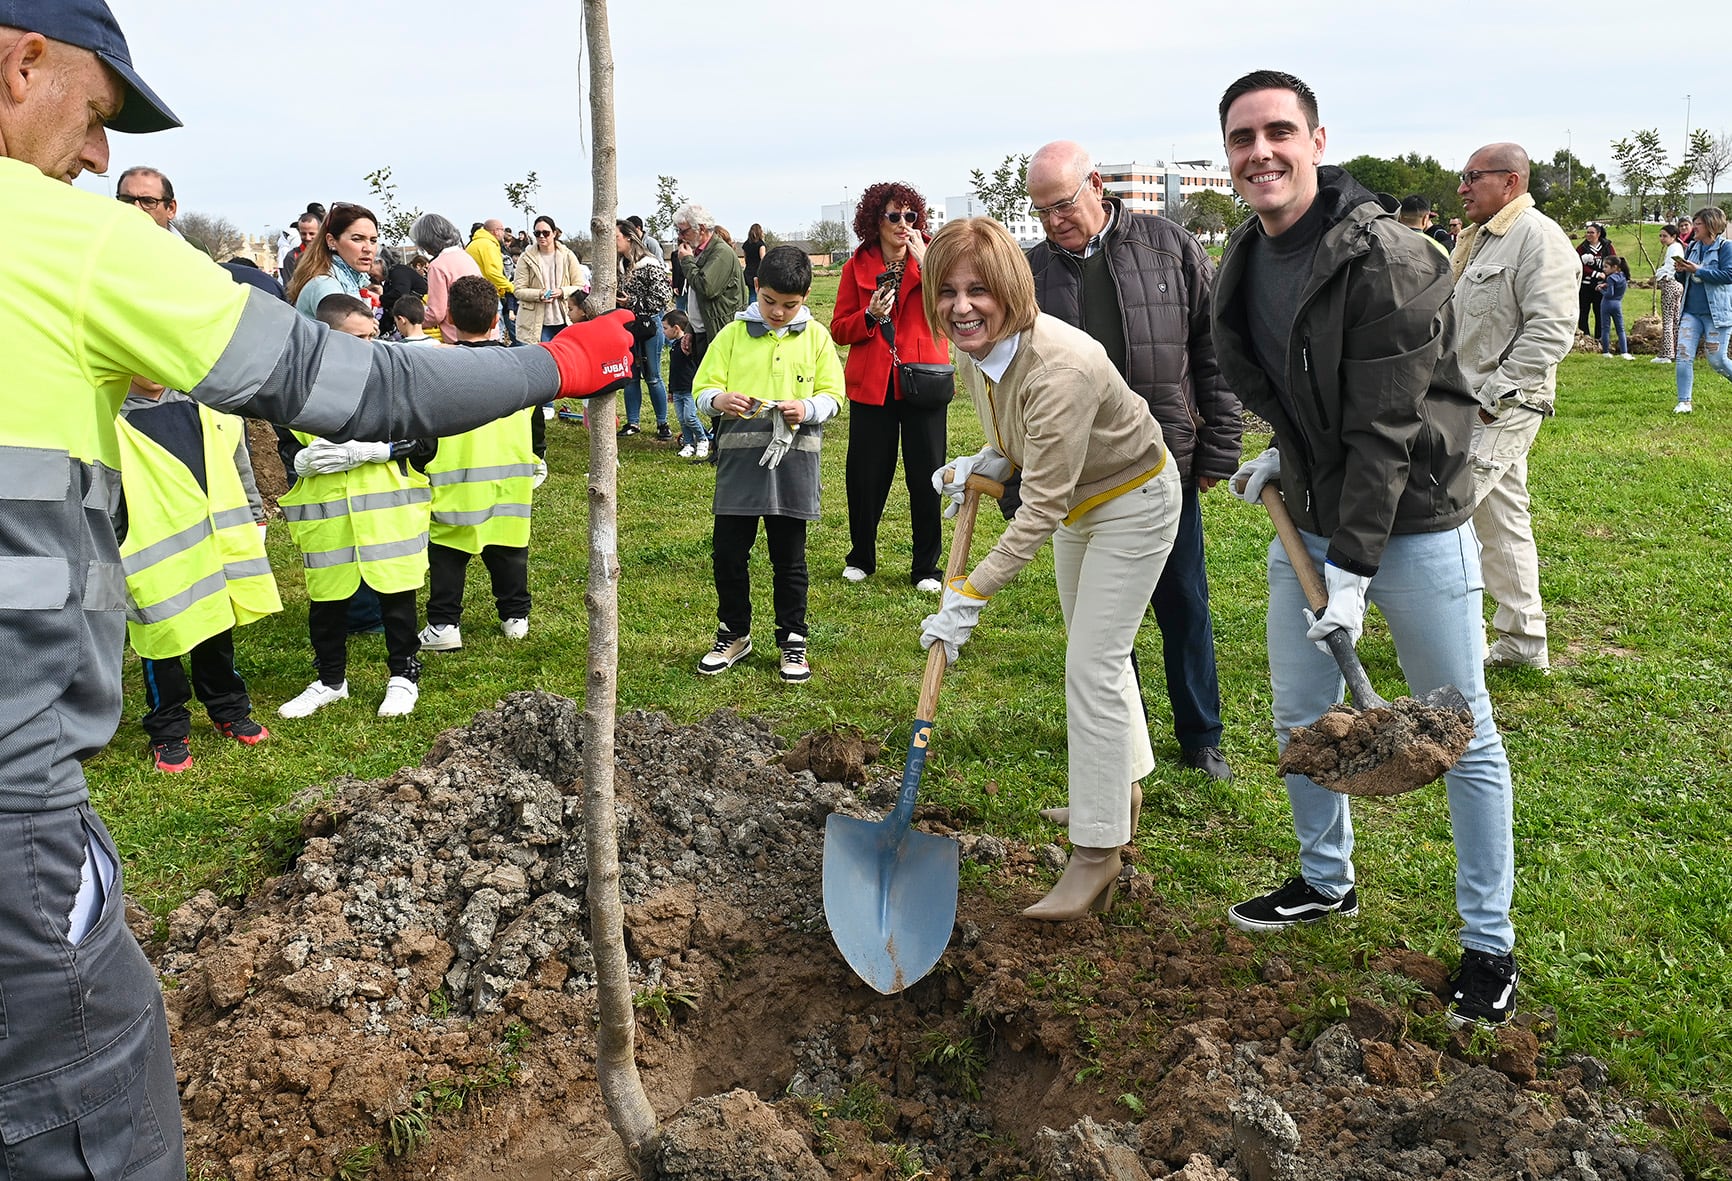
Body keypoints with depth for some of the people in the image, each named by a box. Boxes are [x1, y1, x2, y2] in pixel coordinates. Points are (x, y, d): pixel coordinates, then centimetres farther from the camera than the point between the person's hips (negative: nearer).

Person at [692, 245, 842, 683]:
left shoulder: (815, 337, 4)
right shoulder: (733, 334, 4)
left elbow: (833, 395, 4)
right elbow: (703, 387, 3)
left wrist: (807, 409, -16)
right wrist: (719, 399, -20)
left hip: (793, 458, -1)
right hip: (739, 456, 1)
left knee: (789, 557, 8)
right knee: (728, 552, 5)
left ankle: (792, 641, 22)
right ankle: (734, 634, 24)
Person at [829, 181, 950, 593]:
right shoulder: (857, 266, 6)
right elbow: (838, 328, 7)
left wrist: (924, 261, -18)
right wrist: (870, 317, -11)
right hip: (871, 384, 1)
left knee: (927, 475, 1)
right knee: (865, 474, 6)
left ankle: (926, 567, 14)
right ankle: (861, 558, 25)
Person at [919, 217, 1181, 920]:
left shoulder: (1060, 367, -38)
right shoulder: (973, 351, -11)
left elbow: (1042, 508, -37)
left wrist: (970, 597, -37)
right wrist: (982, 465, -9)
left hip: (1133, 502, -9)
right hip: (1079, 499, 9)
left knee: (1093, 665, -13)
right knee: (1092, 645, 22)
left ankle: (1096, 857, -4)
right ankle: (1122, 788, 44)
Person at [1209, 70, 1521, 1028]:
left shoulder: (1387, 260, -21)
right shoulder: (1246, 263, 4)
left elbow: (1384, 429, -22)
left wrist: (1353, 569, -22)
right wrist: (1286, 455, 7)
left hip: (1412, 523, -7)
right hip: (1309, 520, 7)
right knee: (1300, 717, 15)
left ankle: (1489, 942, 19)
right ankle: (1326, 881, 38)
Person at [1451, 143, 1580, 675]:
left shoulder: (1538, 237, -12)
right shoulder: (1480, 239, 19)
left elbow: (1550, 331, -21)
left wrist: (1492, 397, -22)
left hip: (1503, 408, -10)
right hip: (1474, 405, 10)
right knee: (1503, 523, 13)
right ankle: (1524, 643, 21)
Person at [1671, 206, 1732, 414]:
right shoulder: (1692, 247, 12)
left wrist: (1697, 270, -18)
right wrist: (1681, 271, -2)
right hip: (1691, 312, 5)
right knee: (1684, 355, -6)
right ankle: (1685, 402, -4)